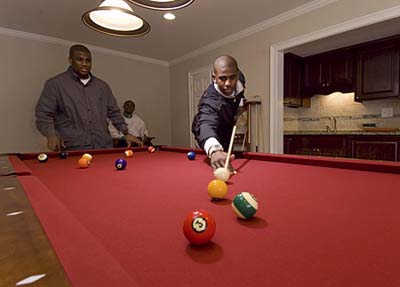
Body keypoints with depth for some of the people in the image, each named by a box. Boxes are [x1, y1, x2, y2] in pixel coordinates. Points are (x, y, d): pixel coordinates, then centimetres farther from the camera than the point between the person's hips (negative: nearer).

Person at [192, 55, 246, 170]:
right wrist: (214, 150, -86)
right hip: (214, 139, -6)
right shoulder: (210, 101, -46)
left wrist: (240, 102, -13)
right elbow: (206, 124, -68)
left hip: (227, 130, 6)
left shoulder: (239, 78, -23)